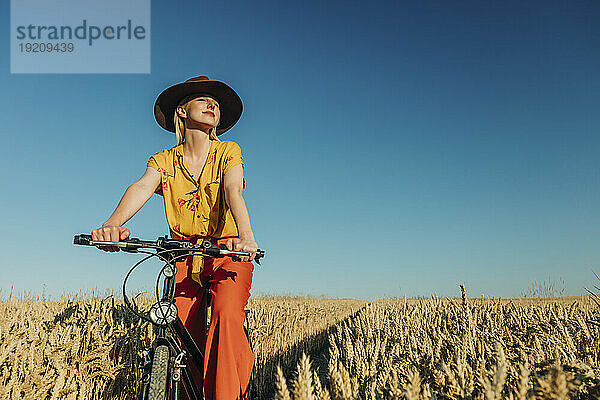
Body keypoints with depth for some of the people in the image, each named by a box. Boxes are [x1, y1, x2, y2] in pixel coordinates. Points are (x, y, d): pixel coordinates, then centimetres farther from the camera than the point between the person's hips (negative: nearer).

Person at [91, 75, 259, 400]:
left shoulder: (228, 152, 1)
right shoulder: (164, 160, 5)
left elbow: (233, 190, -19)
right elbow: (142, 187, -16)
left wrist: (246, 236, -40)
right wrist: (112, 224, -37)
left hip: (227, 253, -2)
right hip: (184, 256, 2)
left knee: (226, 316, -28)